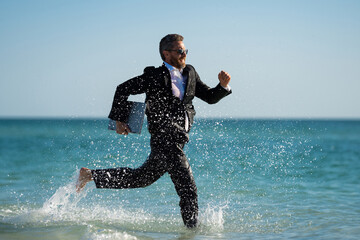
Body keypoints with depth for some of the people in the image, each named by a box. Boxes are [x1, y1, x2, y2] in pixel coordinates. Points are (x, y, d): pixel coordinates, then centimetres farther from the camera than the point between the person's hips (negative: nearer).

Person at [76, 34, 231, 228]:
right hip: (164, 138, -8)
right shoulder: (155, 76, -7)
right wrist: (119, 120, 0)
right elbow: (123, 89, 2)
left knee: (141, 178, 20)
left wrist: (223, 86, -6)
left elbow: (210, 97, 14)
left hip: (178, 138, 8)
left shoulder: (190, 73, 12)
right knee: (187, 188, -10)